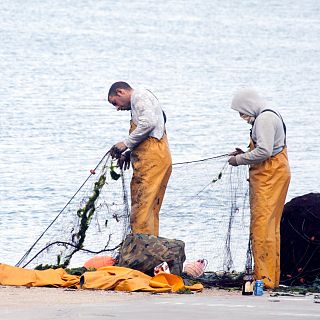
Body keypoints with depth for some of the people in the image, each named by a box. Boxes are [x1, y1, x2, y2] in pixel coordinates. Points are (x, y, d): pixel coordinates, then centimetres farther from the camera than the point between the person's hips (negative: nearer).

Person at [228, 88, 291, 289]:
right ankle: (273, 277, 17)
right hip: (272, 176, 11)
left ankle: (265, 278, -13)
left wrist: (240, 160, -11)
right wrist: (245, 154, 13)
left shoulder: (264, 119, -14)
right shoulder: (271, 116, 19)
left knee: (262, 225, -11)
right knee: (271, 225, 13)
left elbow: (264, 151, -23)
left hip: (270, 176, -11)